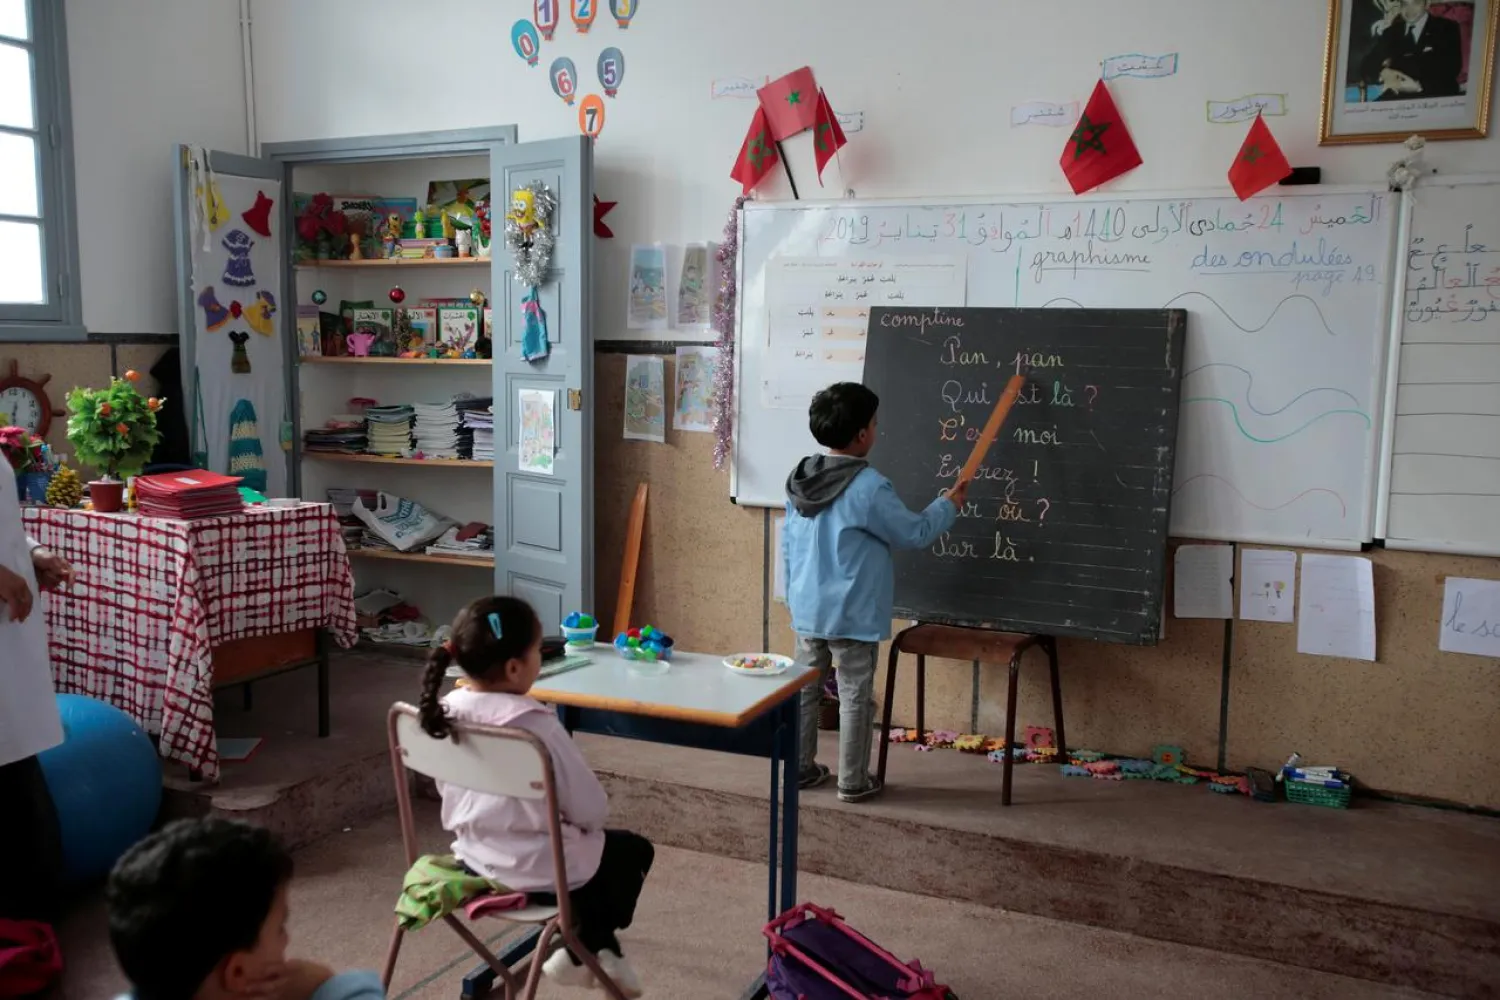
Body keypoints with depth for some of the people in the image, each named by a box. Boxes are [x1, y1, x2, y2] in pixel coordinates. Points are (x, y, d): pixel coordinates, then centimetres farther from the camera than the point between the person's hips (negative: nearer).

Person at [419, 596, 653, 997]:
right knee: (635, 851, 21)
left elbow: (449, 793, 6)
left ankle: (591, 950, 39)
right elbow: (591, 809, -19)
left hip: (474, 857, 7)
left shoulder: (445, 712, -9)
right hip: (540, 872, -7)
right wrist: (579, 820, 4)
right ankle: (583, 951, 30)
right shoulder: (536, 725, -28)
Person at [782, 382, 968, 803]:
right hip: (853, 615, -6)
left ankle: (800, 768, 28)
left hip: (807, 610, 7)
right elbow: (915, 533, -8)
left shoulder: (800, 480, 2)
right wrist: (948, 505, 9)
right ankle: (853, 781, 16)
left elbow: (788, 545, 10)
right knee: (855, 697, 6)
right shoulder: (870, 488, -19)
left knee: (805, 689, 16)